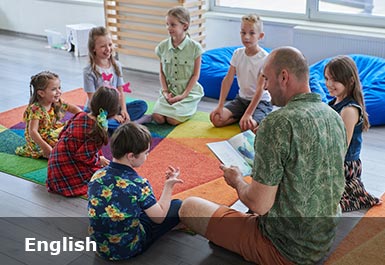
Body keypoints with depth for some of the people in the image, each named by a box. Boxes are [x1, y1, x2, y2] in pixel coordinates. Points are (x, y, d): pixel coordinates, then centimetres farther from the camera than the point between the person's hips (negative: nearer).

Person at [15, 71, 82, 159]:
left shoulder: (57, 103, -3)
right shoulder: (35, 109, -26)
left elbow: (74, 108, 10)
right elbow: (33, 132, -32)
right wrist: (46, 147, -42)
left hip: (53, 134, 8)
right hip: (38, 142, -8)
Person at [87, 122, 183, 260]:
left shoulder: (97, 176, -9)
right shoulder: (139, 184, -24)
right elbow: (159, 217, -11)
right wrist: (169, 185, -1)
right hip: (129, 249, -5)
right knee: (178, 205, 8)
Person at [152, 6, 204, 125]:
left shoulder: (194, 47, -10)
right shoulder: (162, 46, 1)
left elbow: (195, 75, -6)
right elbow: (162, 72, 7)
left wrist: (183, 95, -13)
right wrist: (165, 92, -7)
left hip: (188, 91, -3)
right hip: (169, 90, 3)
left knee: (172, 120, -21)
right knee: (157, 118, -18)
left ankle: (189, 108, 11)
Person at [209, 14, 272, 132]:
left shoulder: (265, 58, -17)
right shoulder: (238, 53, -1)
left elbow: (260, 88, -21)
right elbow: (228, 79, -4)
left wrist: (248, 114, -28)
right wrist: (220, 106, -11)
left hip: (261, 101, -5)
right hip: (242, 98, 5)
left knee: (247, 126, -31)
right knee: (216, 118, -15)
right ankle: (241, 117, 4)